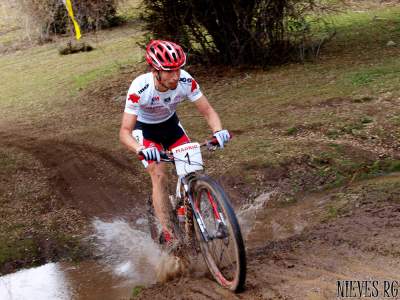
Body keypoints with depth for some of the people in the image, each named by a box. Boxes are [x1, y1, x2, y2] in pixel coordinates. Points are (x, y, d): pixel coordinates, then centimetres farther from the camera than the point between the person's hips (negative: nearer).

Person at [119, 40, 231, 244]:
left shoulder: (186, 81, -29)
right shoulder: (139, 88, -37)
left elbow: (208, 111, -21)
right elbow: (125, 132, -37)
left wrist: (218, 131, -42)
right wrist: (141, 149, -57)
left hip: (171, 124, 3)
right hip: (146, 129, -3)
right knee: (159, 175, -18)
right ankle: (168, 235, -12)